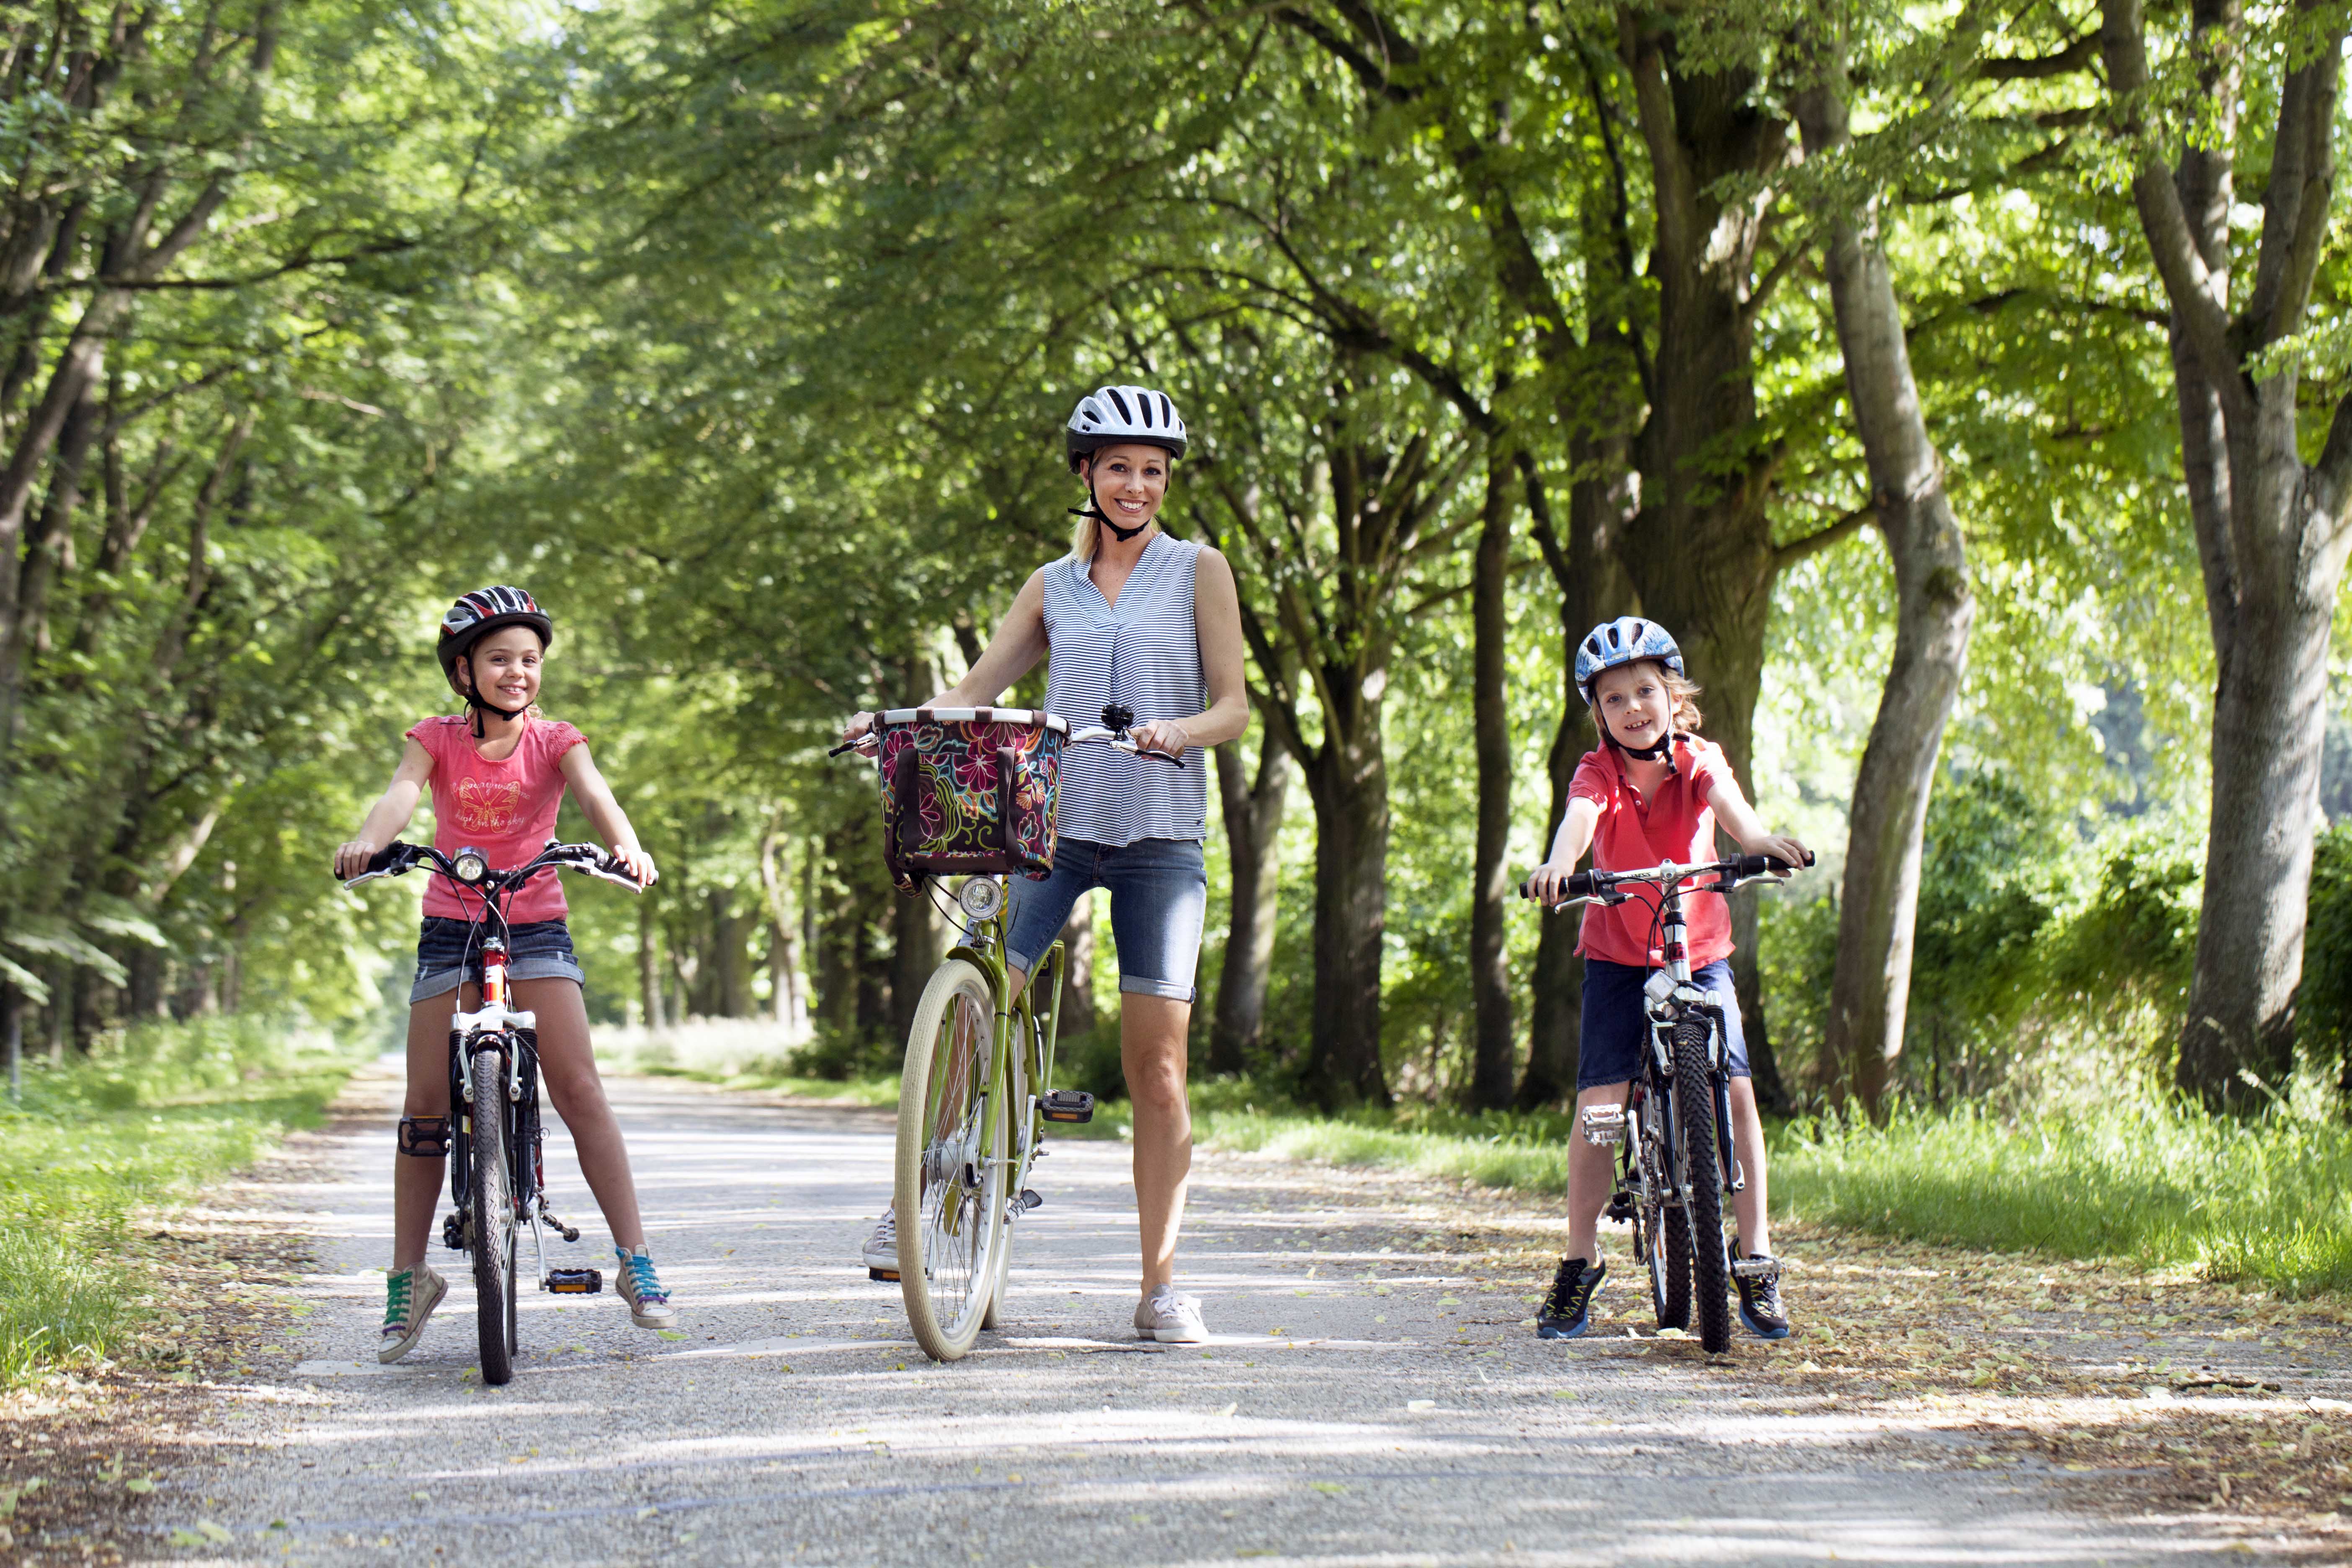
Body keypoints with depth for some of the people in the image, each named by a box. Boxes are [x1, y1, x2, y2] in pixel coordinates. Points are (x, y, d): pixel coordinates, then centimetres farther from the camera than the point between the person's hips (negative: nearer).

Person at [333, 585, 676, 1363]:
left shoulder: (553, 740, 0)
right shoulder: (438, 740, 1)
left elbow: (592, 790, -19)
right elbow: (402, 793, -18)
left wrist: (625, 844, -41)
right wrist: (369, 840, -41)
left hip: (535, 927, -1)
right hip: (450, 929, 1)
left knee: (579, 1089, -12)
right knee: (426, 1106, -1)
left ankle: (637, 1265, -11)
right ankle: (408, 1279, 9)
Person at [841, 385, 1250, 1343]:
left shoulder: (1199, 571, 5)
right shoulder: (1053, 585, 13)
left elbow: (1234, 705, 0)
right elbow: (977, 689, 10)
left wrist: (1178, 730, -22)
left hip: (1159, 836, -2)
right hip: (1050, 822, 2)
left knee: (1156, 1060, -4)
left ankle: (1161, 1285, 1)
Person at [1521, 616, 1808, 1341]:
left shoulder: (1699, 762, -7)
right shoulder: (1598, 773, -10)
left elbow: (1726, 802, -29)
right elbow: (1580, 818, -32)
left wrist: (1758, 838, -52)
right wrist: (1558, 863, -55)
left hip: (1699, 953, 1)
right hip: (1617, 957, -1)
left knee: (1734, 1089, -11)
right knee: (1599, 1101, -10)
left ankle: (1756, 1261, -2)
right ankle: (1580, 1264, 3)